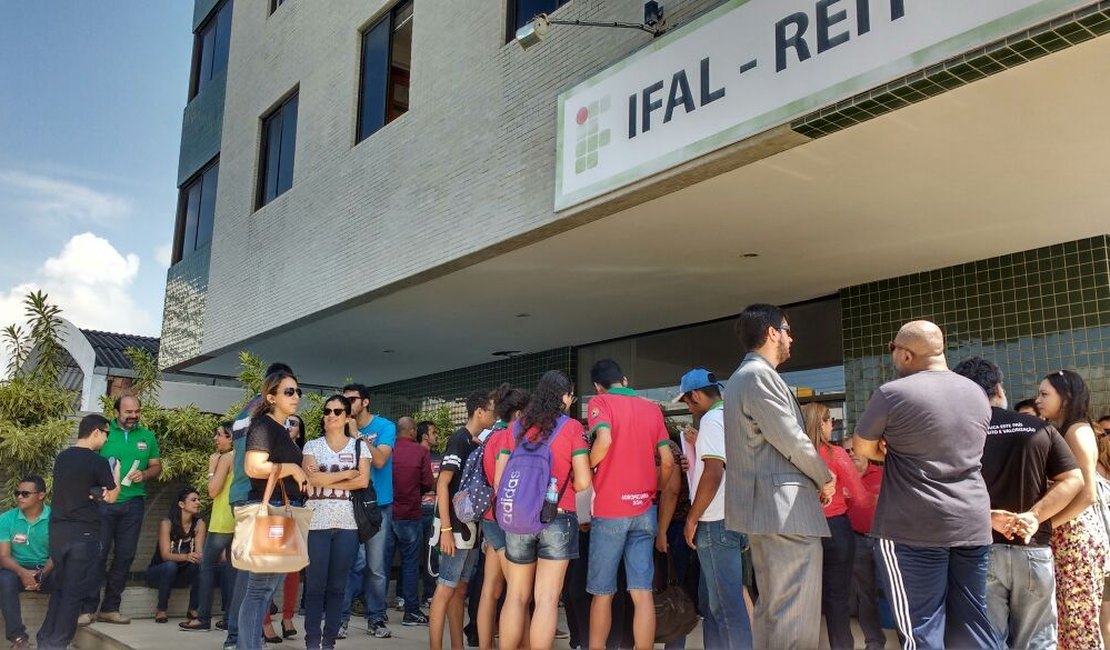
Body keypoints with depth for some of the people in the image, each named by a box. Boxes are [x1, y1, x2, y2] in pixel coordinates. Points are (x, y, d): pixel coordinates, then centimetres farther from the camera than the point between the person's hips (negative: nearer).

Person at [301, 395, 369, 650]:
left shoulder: (359, 446, 8)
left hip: (347, 523, 1)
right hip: (316, 522, -1)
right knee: (315, 584, 0)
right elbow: (312, 478, -9)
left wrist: (326, 480, -9)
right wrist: (347, 474, -7)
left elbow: (363, 481, -6)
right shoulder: (312, 446, 7)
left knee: (338, 585, 5)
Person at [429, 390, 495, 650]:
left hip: (472, 526, 9)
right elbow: (442, 484, -17)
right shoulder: (459, 439, -12)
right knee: (446, 590, -6)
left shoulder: (478, 443, 12)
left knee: (460, 590, 12)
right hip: (456, 526, -8)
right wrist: (446, 529, -21)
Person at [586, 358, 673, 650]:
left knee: (602, 593, 8)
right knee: (643, 592, 2)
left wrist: (584, 467, -4)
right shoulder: (652, 408, 11)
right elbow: (668, 463, 8)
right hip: (644, 510, 4)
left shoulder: (600, 402, -2)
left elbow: (604, 441, -21)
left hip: (609, 509, -3)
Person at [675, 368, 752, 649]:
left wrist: (692, 519, -15)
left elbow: (713, 473, -21)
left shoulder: (711, 419, -12)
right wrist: (699, 445, 19)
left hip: (716, 522, -9)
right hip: (735, 519, 10)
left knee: (726, 604, -6)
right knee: (713, 600, 16)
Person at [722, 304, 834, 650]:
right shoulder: (760, 375, -13)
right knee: (796, 614, -7)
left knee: (771, 606, 16)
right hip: (786, 508, -11)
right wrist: (825, 478, 1)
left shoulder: (740, 377, 20)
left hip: (765, 505, 11)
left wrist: (813, 477, 16)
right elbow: (792, 440, -15)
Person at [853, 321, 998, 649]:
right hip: (973, 524, 6)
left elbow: (862, 448, 2)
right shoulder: (978, 394, 9)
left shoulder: (892, 393, -11)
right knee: (972, 623, 12)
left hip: (915, 527, -6)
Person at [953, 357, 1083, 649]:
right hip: (1034, 550, 2)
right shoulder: (1039, 428, 4)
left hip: (982, 549, -2)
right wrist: (1035, 516, -9)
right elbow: (1074, 480, 0)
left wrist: (987, 516, -11)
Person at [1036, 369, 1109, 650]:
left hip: (1077, 536, -8)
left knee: (1080, 623, -4)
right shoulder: (1057, 433, 16)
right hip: (1062, 538, 8)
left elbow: (1087, 495, -17)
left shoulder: (1078, 431, -9)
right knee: (1065, 620, 9)